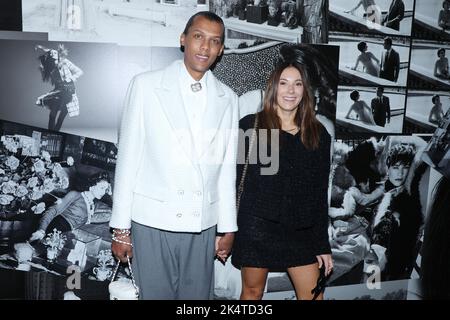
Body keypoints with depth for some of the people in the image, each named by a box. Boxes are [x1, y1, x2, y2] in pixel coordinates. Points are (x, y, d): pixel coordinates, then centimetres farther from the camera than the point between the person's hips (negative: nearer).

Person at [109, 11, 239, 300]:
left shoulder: (228, 99, 6)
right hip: (151, 221, -2)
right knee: (154, 294, 7)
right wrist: (120, 228, -2)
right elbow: (128, 158, -2)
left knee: (198, 297, 12)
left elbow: (227, 168, 8)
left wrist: (228, 228, 10)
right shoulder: (146, 85, -2)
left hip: (202, 225, 3)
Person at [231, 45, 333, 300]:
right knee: (252, 291, 13)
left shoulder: (318, 134, 3)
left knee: (313, 295, 6)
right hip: (257, 226, -2)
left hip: (300, 230, 3)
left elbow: (321, 193, 5)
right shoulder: (250, 126, -4)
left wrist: (323, 244, 5)